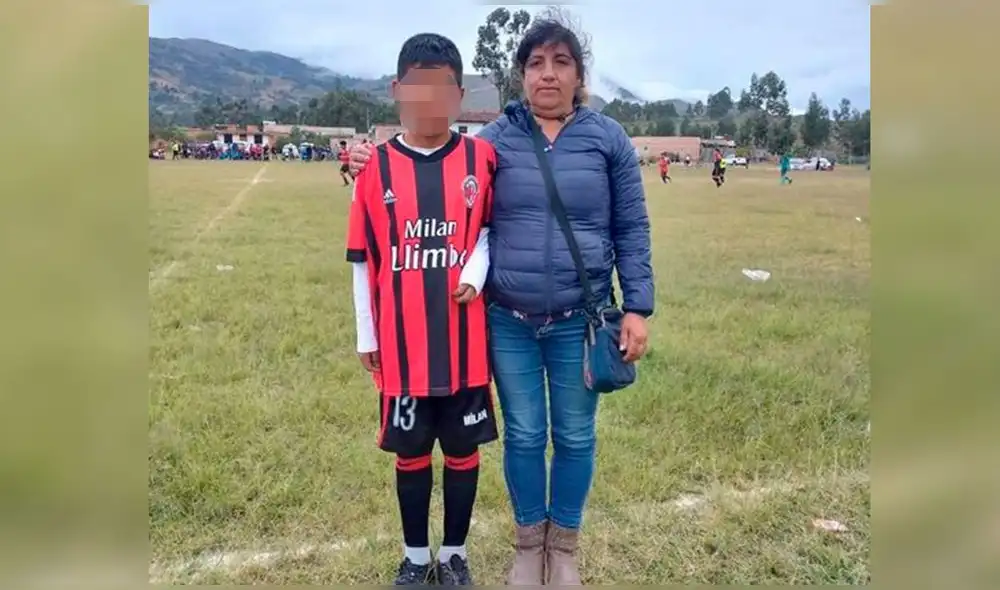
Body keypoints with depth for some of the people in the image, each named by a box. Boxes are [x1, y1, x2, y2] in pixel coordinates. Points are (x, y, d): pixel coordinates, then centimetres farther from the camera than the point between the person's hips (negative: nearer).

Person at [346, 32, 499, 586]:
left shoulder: (481, 158, -2)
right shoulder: (377, 166, -1)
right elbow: (363, 259, 3)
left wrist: (476, 270, -11)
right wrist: (366, 334, 5)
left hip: (465, 340, 0)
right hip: (402, 344, 0)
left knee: (463, 449, 13)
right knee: (411, 452, 13)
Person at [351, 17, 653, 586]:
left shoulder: (608, 138, 1)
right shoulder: (495, 139, 2)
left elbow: (632, 229, 2)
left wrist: (637, 308, -3)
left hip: (580, 320, 0)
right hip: (508, 321, 0)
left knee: (576, 437, 12)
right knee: (523, 436, 12)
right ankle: (528, 543, 35)